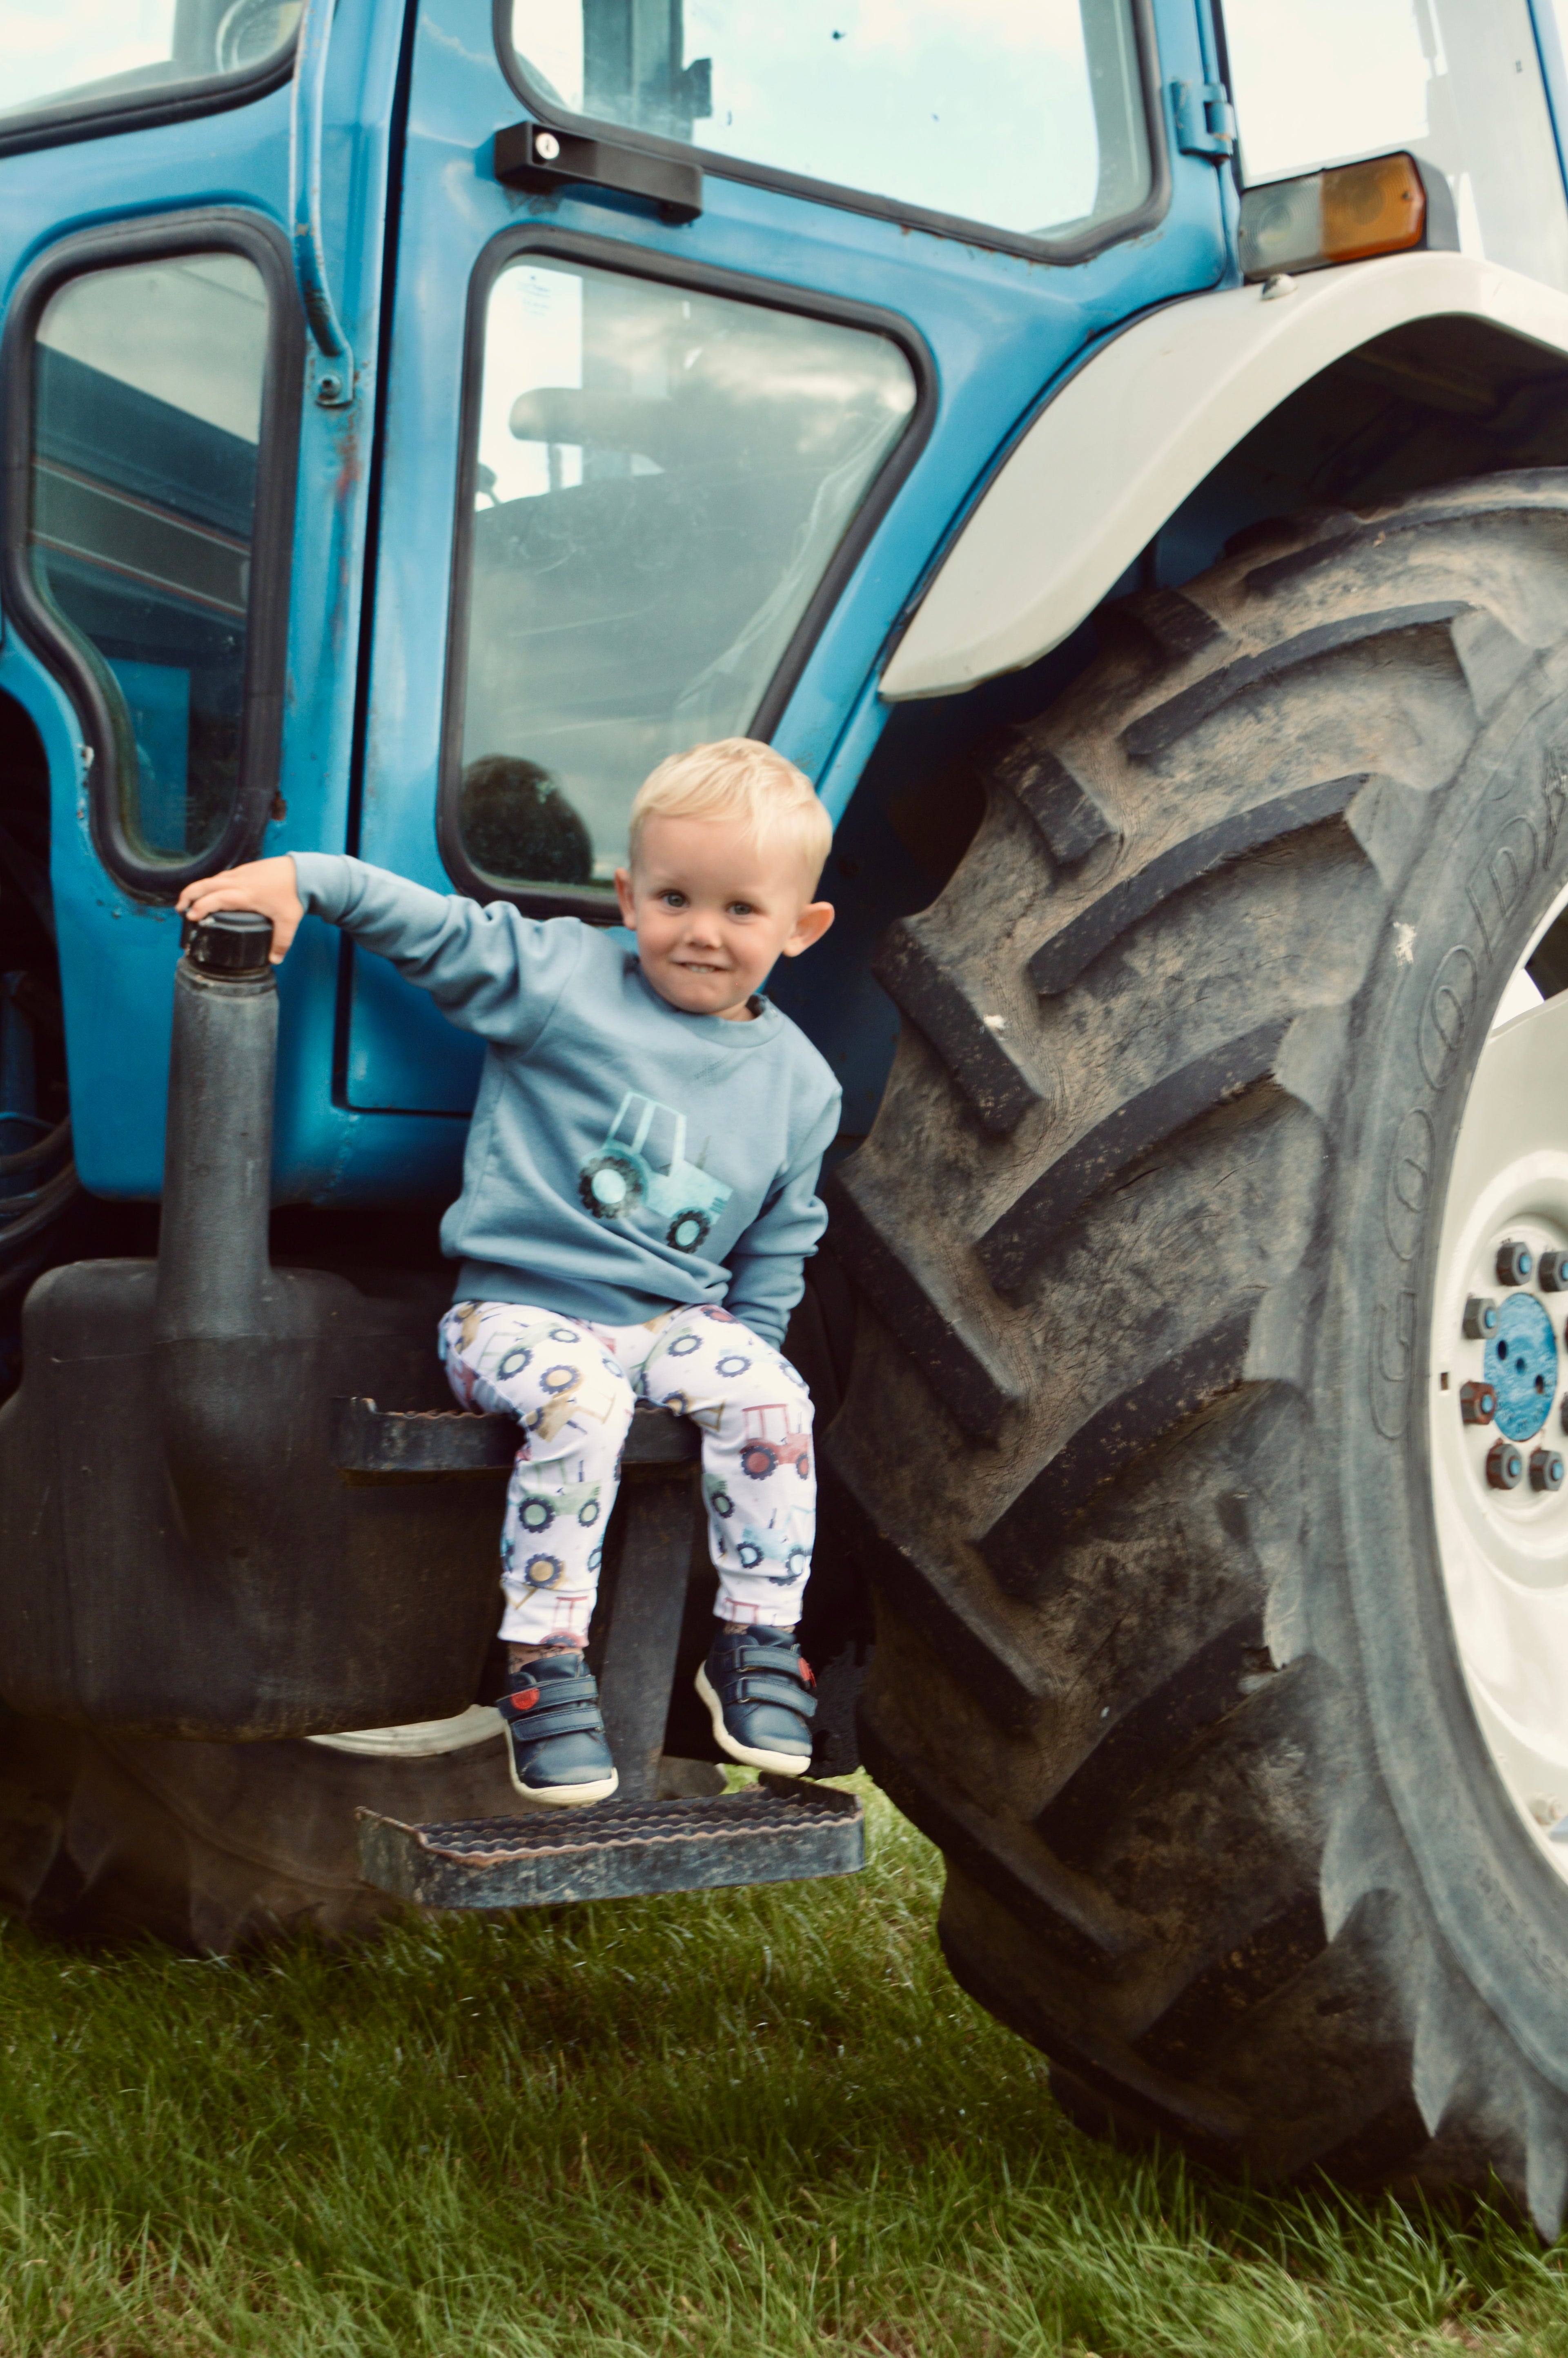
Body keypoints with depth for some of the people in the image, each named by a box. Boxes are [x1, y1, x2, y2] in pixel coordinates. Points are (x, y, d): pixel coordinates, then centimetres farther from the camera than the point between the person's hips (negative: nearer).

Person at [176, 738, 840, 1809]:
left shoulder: (798, 1085, 9)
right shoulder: (564, 977, -2)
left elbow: (780, 1248, 16)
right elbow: (438, 927, -2)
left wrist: (748, 1343, 5)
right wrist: (302, 877, -14)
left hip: (674, 1319, 4)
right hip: (519, 1309, -3)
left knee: (771, 1396, -24)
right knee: (583, 1402, -34)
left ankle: (759, 1639, -8)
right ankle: (544, 1662, -24)